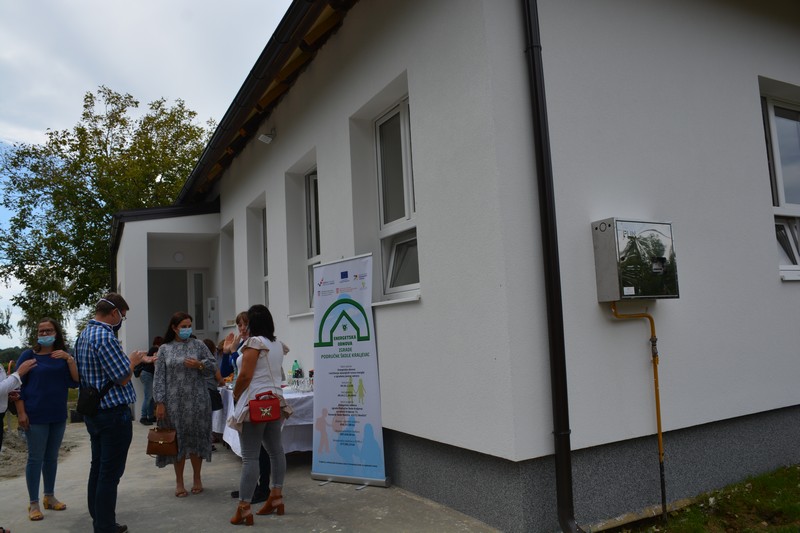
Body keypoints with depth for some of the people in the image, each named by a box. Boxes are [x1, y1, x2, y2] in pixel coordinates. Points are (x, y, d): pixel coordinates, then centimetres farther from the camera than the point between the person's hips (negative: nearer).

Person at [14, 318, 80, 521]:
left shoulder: (63, 356, 6)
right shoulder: (29, 355, -3)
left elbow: (75, 382, -2)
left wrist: (69, 359, -15)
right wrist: (21, 412, -11)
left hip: (58, 415, 4)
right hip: (36, 416, -4)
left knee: (52, 457, 13)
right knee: (36, 458, 0)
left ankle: (50, 497, 25)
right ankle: (33, 503, 10)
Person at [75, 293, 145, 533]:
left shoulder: (83, 335, 11)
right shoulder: (105, 337, -20)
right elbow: (123, 378, -19)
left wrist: (128, 360, 17)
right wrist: (133, 360, 0)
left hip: (92, 412, 10)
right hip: (114, 413, -10)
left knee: (98, 468, 17)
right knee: (110, 473, -1)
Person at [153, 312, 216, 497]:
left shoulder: (198, 345, 5)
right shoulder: (164, 349, 5)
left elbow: (213, 368, 5)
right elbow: (159, 378, 1)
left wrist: (199, 365, -14)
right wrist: (159, 403, -5)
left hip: (197, 401, 0)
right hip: (174, 403, 0)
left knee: (196, 438, 5)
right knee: (177, 440, 6)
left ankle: (197, 478, 21)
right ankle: (179, 481, 20)